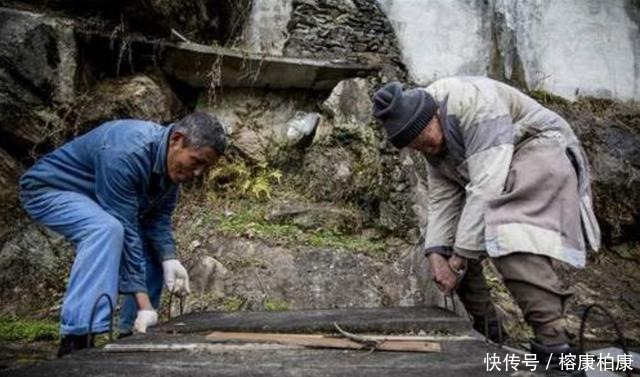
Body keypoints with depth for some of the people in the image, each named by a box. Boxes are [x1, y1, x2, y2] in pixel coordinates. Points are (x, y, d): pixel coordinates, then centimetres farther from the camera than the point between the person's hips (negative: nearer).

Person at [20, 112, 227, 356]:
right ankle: (75, 341, -32)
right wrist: (144, 304, -35)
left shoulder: (174, 163, -9)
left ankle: (132, 333, 10)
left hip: (93, 199, 9)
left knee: (153, 250, 1)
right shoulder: (126, 153, -36)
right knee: (108, 229, -35)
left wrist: (169, 260, -26)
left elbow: (158, 217, -8)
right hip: (48, 189, -8)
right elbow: (125, 229, -36)